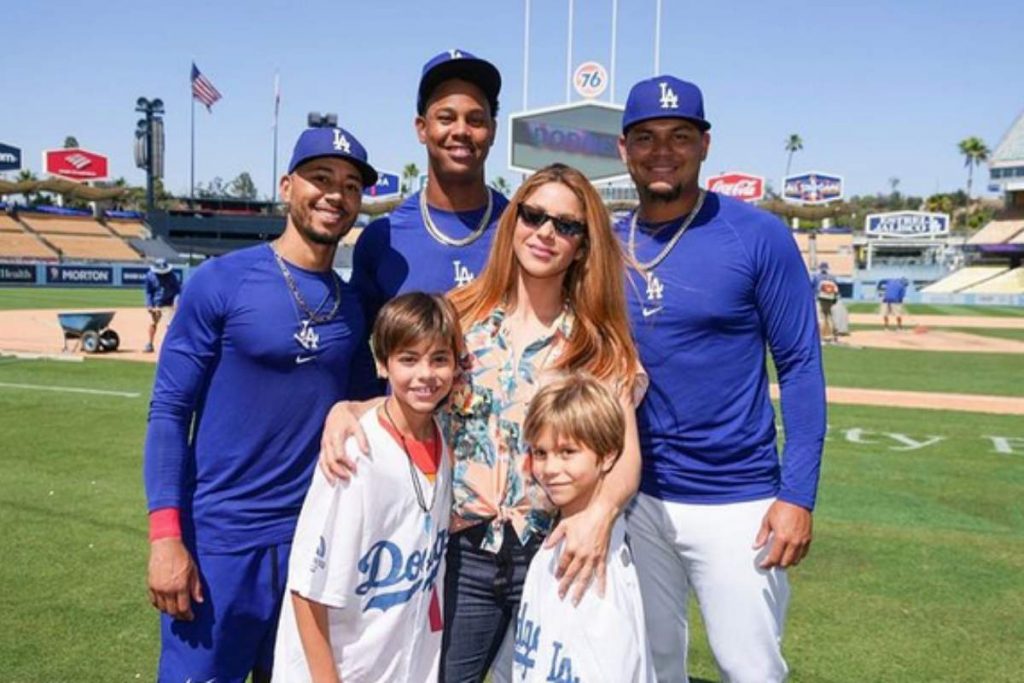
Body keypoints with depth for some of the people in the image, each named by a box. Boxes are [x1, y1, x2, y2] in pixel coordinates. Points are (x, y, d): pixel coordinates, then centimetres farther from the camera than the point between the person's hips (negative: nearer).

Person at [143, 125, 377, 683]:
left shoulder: (355, 306, 4)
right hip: (219, 539, -4)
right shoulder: (221, 281, -8)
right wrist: (166, 537, -14)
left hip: (316, 541, 4)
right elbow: (169, 411, -8)